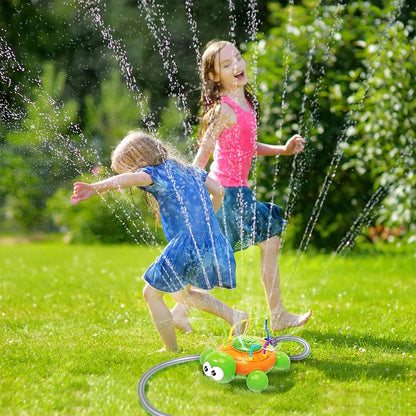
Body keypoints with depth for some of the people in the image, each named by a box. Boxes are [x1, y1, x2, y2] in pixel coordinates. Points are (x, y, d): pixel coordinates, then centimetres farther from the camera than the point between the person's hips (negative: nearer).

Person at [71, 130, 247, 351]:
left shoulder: (155, 174, -4)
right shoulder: (190, 171, 18)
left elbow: (130, 179, -24)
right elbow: (219, 190, 19)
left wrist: (94, 188, -38)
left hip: (187, 247, -8)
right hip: (215, 246, 8)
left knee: (151, 293, 10)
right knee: (181, 293, 30)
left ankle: (172, 350, 12)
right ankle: (234, 316, 22)